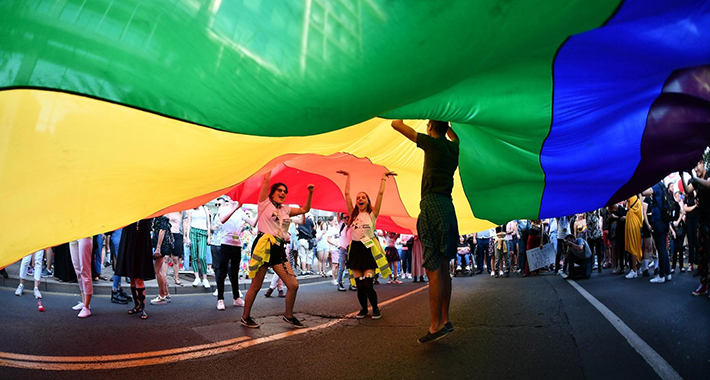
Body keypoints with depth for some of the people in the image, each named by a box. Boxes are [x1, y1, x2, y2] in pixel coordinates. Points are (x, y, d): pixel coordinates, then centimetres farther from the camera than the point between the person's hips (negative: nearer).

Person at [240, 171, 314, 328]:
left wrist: (310, 193, 12)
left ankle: (288, 316, 18)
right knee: (256, 286, 1)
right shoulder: (265, 204, 2)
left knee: (294, 285, -1)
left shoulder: (286, 209, 18)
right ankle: (245, 317, 20)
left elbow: (305, 209, 22)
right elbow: (266, 180, -4)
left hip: (278, 250, 6)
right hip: (263, 247, -6)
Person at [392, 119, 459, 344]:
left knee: (433, 269, -9)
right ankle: (445, 320, 16)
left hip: (433, 205, -8)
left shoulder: (432, 143, -3)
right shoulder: (453, 147, 15)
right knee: (442, 269, 11)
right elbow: (453, 134, 43)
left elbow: (396, 125, 2)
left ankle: (436, 325, -9)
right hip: (447, 208, 8)